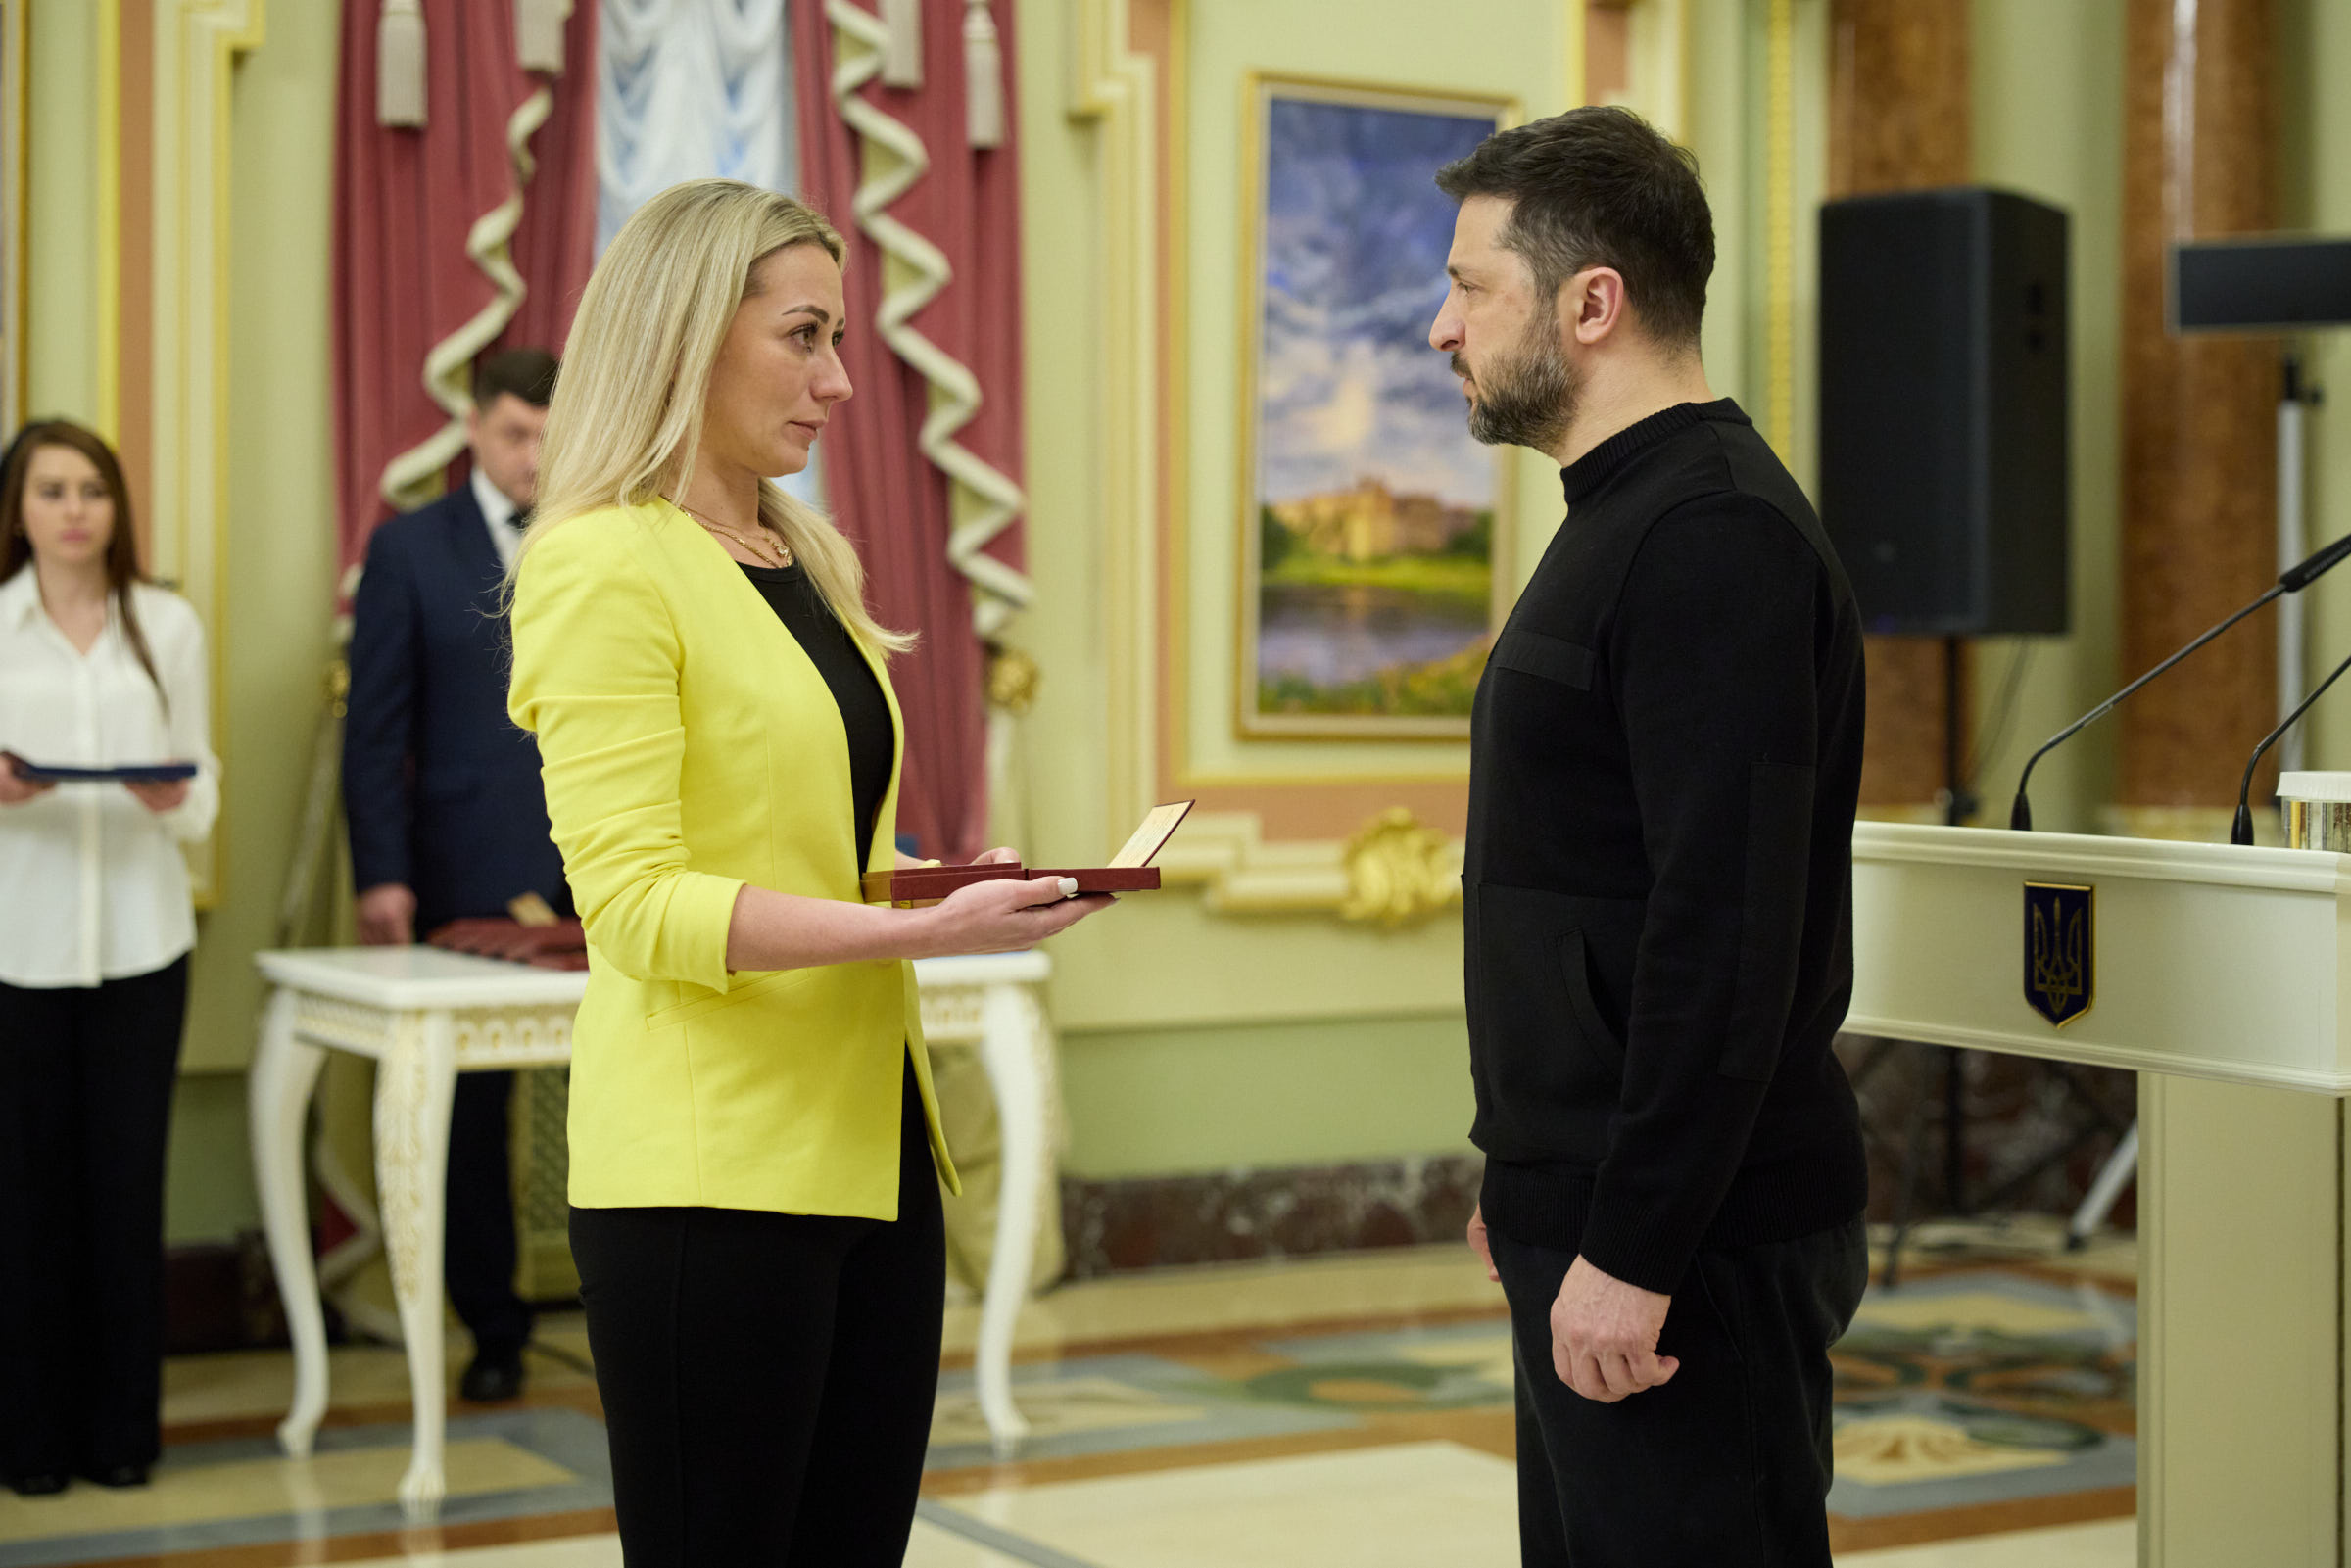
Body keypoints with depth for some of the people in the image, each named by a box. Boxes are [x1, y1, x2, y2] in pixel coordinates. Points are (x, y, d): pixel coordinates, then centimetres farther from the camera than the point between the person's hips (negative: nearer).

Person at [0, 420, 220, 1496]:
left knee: (129, 1178, 3)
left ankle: (123, 1427, 13)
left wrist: (177, 799, -13)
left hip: (139, 937, 1)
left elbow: (202, 787, 8)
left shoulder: (169, 626, 9)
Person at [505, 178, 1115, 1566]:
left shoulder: (808, 562, 15)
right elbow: (636, 902, -17)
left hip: (868, 1140, 8)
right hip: (710, 1166, -8)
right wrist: (919, 931, -23)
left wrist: (955, 882, 7)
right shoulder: (607, 563, -9)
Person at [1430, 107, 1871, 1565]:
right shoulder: (1630, 517, 16)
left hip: (1693, 1242, -10)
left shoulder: (1715, 541, -17)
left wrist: (1633, 1251, -24)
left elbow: (1728, 938, -24)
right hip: (1595, 1219, 10)